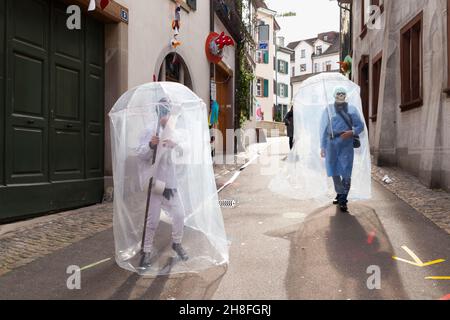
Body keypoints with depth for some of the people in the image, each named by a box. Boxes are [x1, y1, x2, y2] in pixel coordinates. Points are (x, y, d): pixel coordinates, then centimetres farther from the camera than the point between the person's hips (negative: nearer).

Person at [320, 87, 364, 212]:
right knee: (334, 171, 10)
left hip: (346, 143, -1)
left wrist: (352, 132, -12)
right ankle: (340, 194, 29)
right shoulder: (328, 109, 9)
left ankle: (343, 200, -2)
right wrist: (322, 146, 4)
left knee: (346, 171, -7)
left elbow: (360, 126, 10)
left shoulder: (352, 109, 10)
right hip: (332, 143, 2)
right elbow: (323, 129, 8)